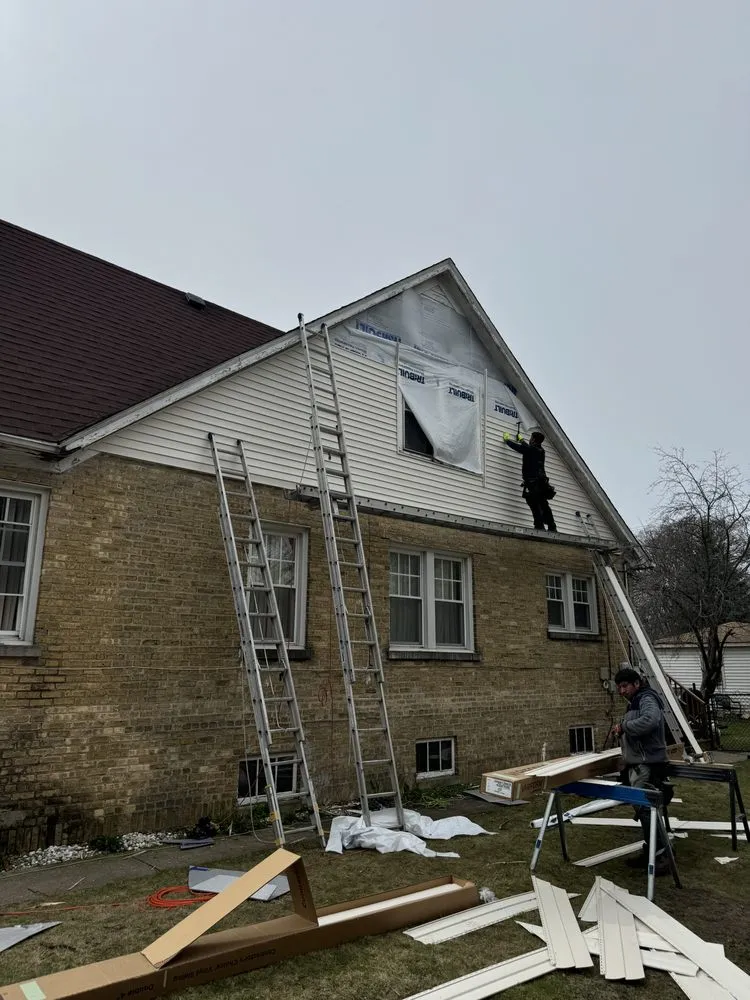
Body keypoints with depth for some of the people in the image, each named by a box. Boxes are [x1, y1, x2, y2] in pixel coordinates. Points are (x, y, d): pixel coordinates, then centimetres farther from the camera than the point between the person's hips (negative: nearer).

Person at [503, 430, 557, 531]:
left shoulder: (530, 449, -3)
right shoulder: (541, 451, 20)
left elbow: (514, 446, 6)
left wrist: (507, 438, 27)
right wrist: (521, 439, 57)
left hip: (532, 482, -8)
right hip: (542, 482, 8)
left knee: (535, 505, -13)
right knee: (544, 505, 6)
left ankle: (540, 527, -22)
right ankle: (552, 527, -1)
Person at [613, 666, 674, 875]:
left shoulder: (647, 699, -13)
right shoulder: (635, 702, 18)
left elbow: (650, 721, -33)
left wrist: (623, 727, -23)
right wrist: (623, 732, 7)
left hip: (648, 765, -10)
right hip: (637, 765, 10)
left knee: (646, 810, -11)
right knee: (643, 810, 13)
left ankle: (659, 857, -8)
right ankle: (650, 851, 20)